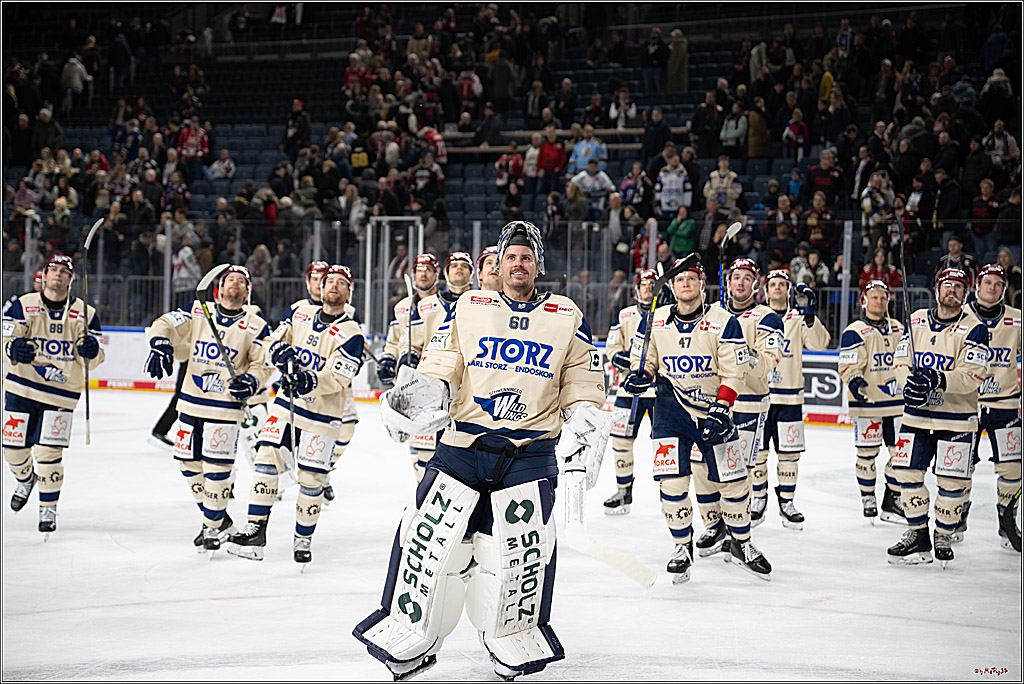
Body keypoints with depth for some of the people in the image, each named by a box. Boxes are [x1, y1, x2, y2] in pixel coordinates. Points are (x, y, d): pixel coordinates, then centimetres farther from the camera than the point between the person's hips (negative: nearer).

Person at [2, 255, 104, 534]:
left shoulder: (85, 313, 1)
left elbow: (93, 360, 0)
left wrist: (91, 351, -24)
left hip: (61, 394, -1)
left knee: (48, 453, -11)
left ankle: (48, 509, 7)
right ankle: (25, 480, 41)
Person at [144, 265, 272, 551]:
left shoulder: (255, 325, -3)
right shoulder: (197, 312, 3)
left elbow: (264, 363, -1)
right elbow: (165, 324, 1)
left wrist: (252, 380, -21)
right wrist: (160, 344, -20)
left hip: (226, 408, -4)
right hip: (191, 403, 4)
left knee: (216, 469, -8)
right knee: (189, 463, 9)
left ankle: (213, 527, 9)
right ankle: (221, 519, 26)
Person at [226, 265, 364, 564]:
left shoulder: (350, 334, -14)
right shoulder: (301, 313, 4)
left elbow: (337, 379, -22)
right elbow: (274, 340, 10)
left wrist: (308, 381, -39)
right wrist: (281, 352, -13)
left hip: (326, 415, -4)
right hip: (288, 404, 4)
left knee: (311, 478, -2)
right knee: (267, 457, -9)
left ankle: (303, 538, 17)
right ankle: (255, 529, -5)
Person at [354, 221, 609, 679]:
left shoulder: (566, 318, 7)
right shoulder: (469, 308, 8)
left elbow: (583, 386, 10)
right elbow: (442, 365, 7)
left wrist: (586, 428, -3)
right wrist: (420, 392, -12)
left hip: (531, 454, 0)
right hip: (464, 444, 0)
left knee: (522, 551, -4)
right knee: (429, 541, -6)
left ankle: (510, 642, 17)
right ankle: (412, 641, 9)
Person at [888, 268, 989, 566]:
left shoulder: (974, 328, -7)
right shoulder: (916, 320, 6)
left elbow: (972, 376, -16)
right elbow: (901, 362, 5)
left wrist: (939, 380, -31)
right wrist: (910, 383, -17)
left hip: (956, 420, -4)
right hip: (916, 415, 4)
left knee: (952, 482, -2)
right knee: (907, 473, 2)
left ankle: (944, 537, 16)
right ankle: (917, 535, 16)